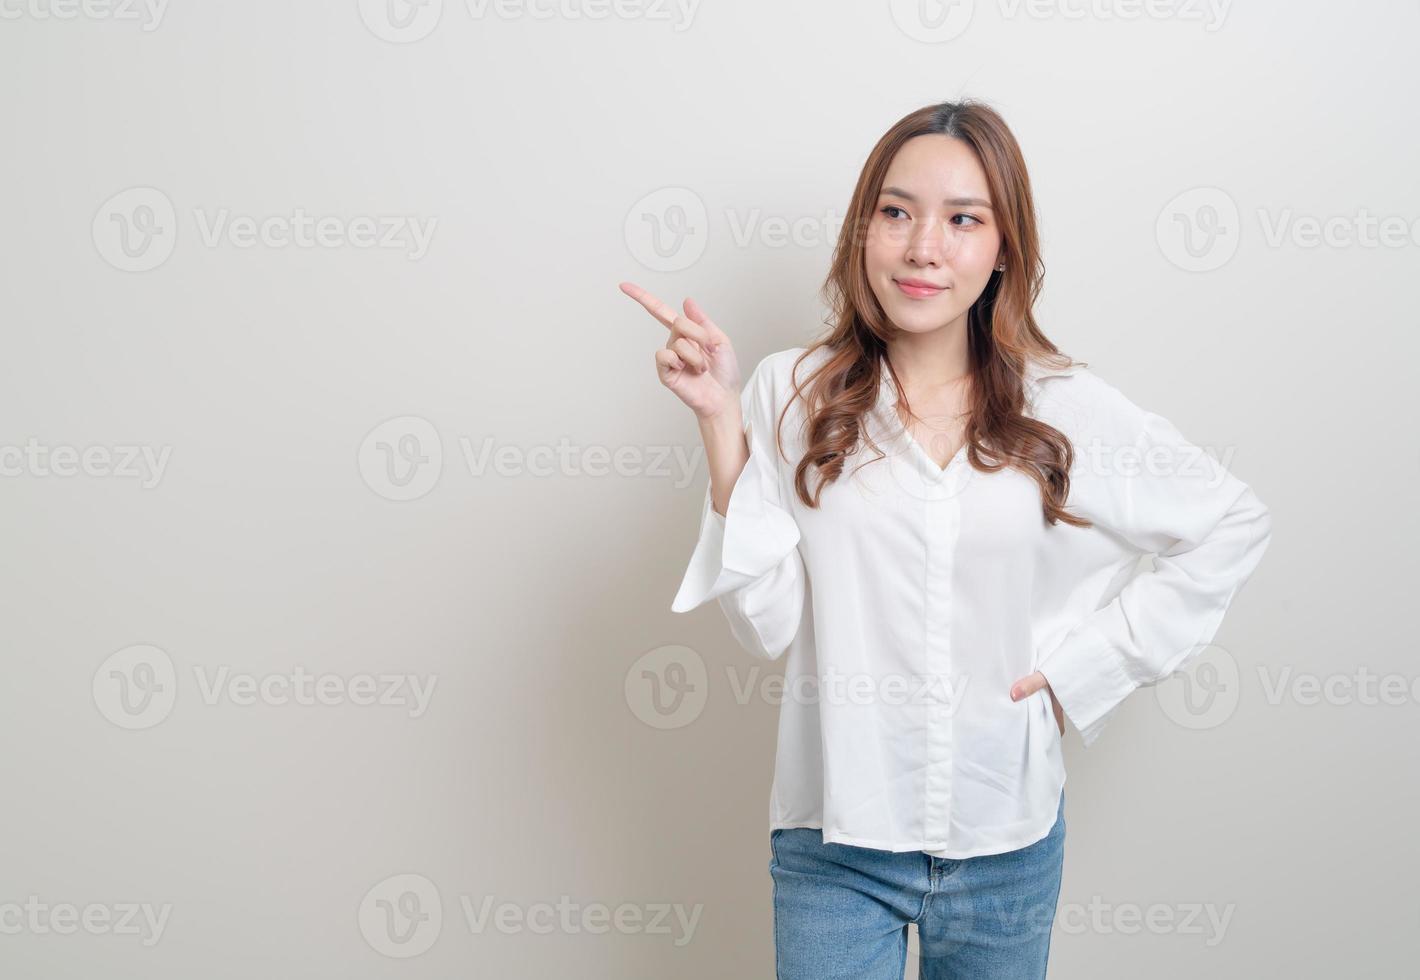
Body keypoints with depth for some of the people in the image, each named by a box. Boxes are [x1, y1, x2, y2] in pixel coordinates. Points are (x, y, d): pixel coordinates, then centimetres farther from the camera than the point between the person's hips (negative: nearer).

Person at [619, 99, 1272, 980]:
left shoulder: (1067, 409, -3)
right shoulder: (794, 394, -5)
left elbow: (1234, 524, 8)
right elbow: (766, 622, -11)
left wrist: (1088, 662, 0)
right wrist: (721, 420, -17)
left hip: (1007, 841, 2)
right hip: (835, 843, -1)